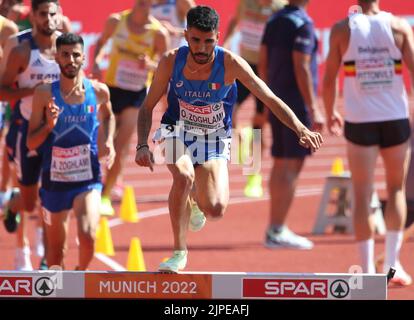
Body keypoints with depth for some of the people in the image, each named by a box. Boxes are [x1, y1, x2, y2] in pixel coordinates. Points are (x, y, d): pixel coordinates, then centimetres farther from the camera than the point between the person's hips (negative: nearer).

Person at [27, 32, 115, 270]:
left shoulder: (99, 91, -3)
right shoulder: (45, 94, -7)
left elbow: (109, 116, 23)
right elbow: (31, 143, -3)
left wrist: (109, 142, 6)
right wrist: (49, 125, -22)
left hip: (88, 180, -1)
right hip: (54, 180, 1)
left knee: (88, 237, -23)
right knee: (56, 251, 12)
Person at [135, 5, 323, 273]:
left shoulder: (230, 64, -21)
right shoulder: (171, 62, -17)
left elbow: (270, 99, -19)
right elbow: (147, 107, -5)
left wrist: (301, 129, -32)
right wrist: (142, 145, -19)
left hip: (214, 139, 0)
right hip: (178, 131, 0)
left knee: (216, 210, -16)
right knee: (184, 175, -33)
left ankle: (197, 195, 25)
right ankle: (180, 252, -16)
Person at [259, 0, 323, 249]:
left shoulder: (274, 21, 11)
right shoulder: (302, 23, -14)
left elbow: (263, 64, 14)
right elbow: (301, 68, -18)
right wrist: (314, 110, -17)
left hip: (277, 104, 8)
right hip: (298, 105, -8)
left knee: (281, 165, 12)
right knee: (292, 167, -6)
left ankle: (275, 228, 15)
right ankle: (277, 231, -7)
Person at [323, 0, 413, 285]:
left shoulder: (342, 30, -2)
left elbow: (329, 79, 1)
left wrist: (330, 113, 17)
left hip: (360, 122, 0)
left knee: (363, 196, 6)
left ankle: (368, 269, 2)